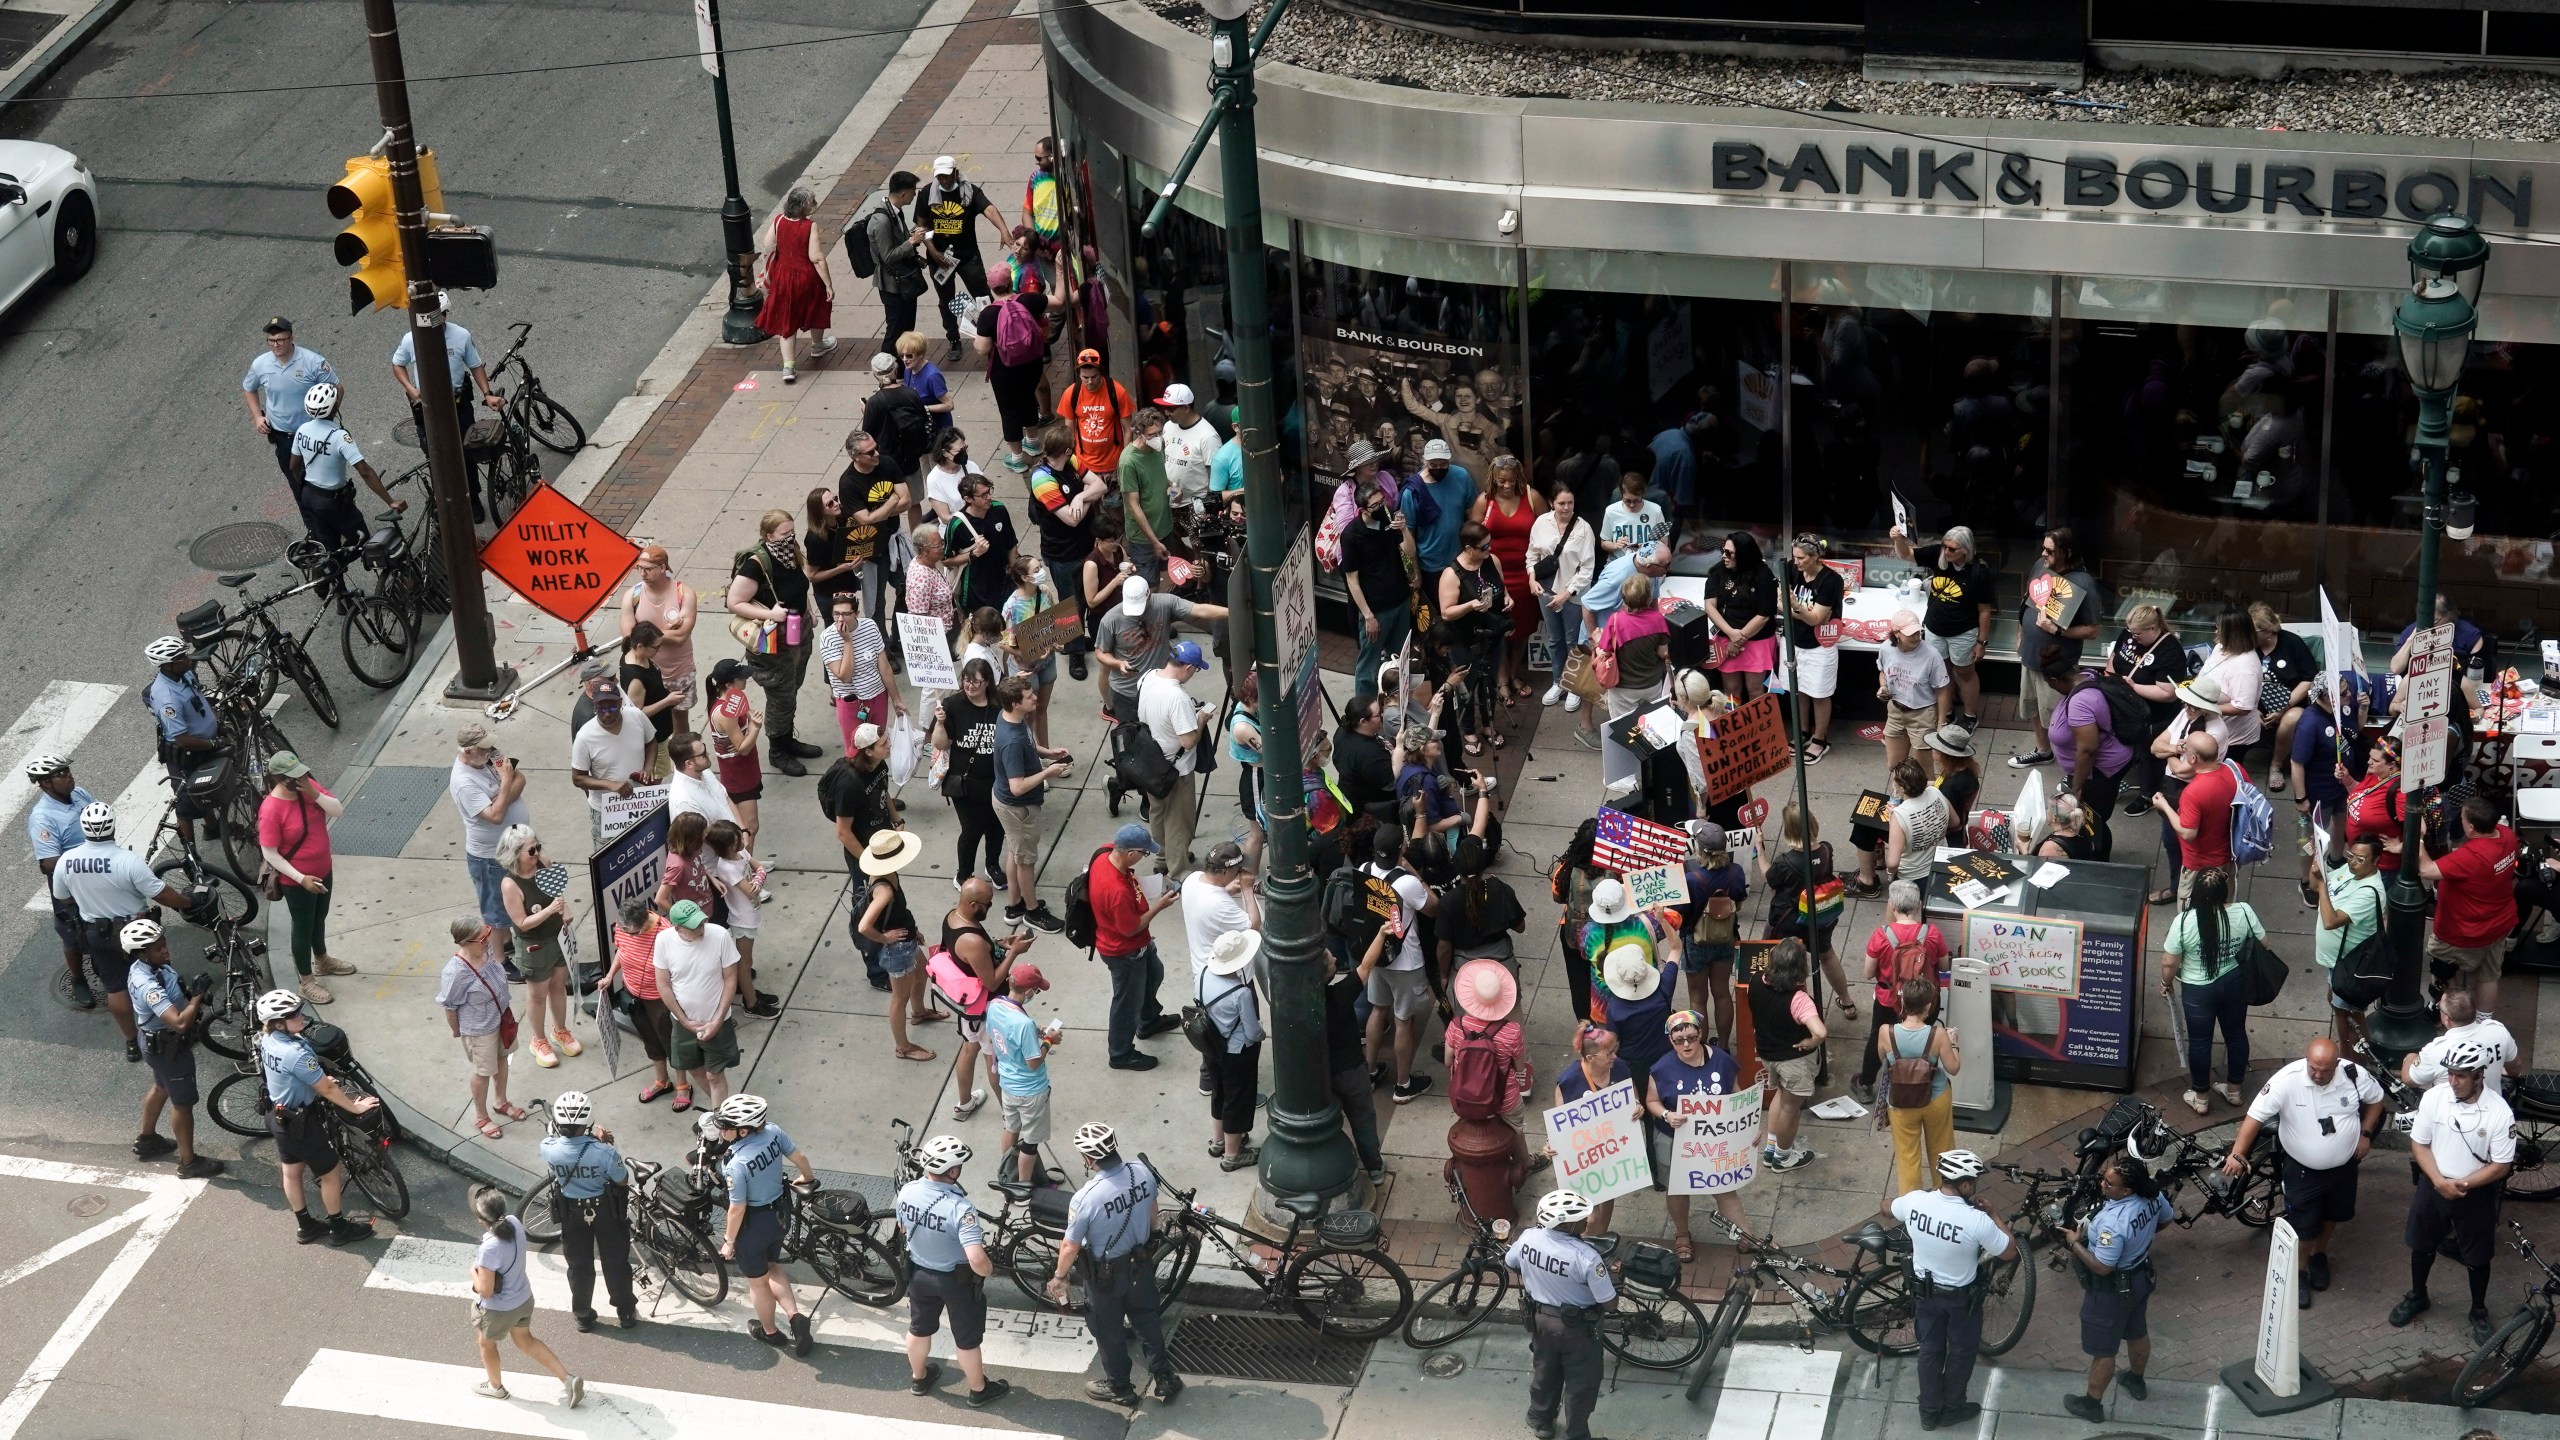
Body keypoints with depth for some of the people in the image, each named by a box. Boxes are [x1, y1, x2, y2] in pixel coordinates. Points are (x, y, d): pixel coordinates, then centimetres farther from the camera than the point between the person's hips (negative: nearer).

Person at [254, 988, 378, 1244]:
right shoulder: (296, 1053, -36)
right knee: (331, 1175, 11)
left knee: (291, 1172, 23)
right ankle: (339, 1228, 26)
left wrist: (321, 1078, 16)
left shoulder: (267, 1039, -9)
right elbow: (327, 1090, -25)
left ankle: (304, 1226, 39)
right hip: (301, 1122, -9)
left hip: (278, 1116, 9)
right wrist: (355, 1107, -11)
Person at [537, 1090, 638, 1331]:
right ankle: (626, 1312, 35)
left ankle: (583, 1315, 37)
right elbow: (622, 1180, -16)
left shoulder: (549, 1148, -27)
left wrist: (593, 1139, -4)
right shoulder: (603, 1152, -34)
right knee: (615, 1262, 19)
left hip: (572, 1211, 2)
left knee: (579, 1265, 22)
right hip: (605, 1210, -2)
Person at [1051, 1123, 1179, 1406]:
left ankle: (1119, 1388, 39)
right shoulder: (1143, 1172, -20)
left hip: (1105, 1274, -4)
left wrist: (1059, 1277, -3)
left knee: (1109, 1332, 20)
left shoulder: (1086, 1198, -35)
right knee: (1148, 1320, 25)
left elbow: (1070, 1247, -22)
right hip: (1140, 1263, 4)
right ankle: (1165, 1380, 39)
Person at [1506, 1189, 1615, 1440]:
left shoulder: (1529, 1237, -19)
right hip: (1576, 1327, -5)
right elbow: (1608, 1303, -24)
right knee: (1581, 1382, 18)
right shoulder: (1586, 1257, -35)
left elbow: (1509, 1264, 3)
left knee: (1544, 1370, 29)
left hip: (1540, 1318, 5)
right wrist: (1610, 1279, -3)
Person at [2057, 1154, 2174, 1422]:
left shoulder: (2113, 1222, -40)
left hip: (2112, 1290, -8)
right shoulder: (2153, 1195, -17)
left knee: (2103, 1350, 13)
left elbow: (2102, 1267, -31)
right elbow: (2167, 1218, 5)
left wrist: (2075, 1243, -18)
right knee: (2137, 1332, 31)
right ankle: (2137, 1381, 55)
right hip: (2141, 1277, 8)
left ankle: (2092, 1404, 31)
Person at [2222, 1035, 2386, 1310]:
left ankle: (2319, 1255, 52)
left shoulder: (2355, 1076, -21)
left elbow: (2375, 1100, 1)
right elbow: (2255, 1116, -26)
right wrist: (2237, 1155, -33)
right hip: (2302, 1169, -3)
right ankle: (2300, 1272, 32)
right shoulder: (2287, 1080, -29)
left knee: (2331, 1215, 25)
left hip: (2343, 1166, 3)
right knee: (2302, 1225, 8)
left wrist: (2365, 1134, -6)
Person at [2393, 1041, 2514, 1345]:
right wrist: (2439, 1181, -18)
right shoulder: (2433, 1097, -16)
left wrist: (2463, 1184, -22)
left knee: (2477, 1257, 12)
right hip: (2433, 1186, 3)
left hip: (2476, 1193, -2)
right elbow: (2419, 1144, -6)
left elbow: (2501, 1165, -16)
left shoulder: (2499, 1112, -23)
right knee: (2422, 1245, 20)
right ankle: (2417, 1296, 44)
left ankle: (2479, 1312, 34)